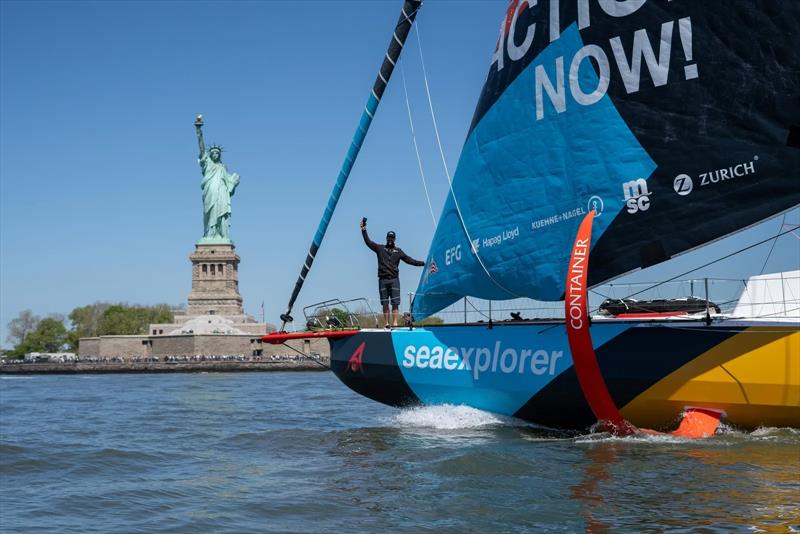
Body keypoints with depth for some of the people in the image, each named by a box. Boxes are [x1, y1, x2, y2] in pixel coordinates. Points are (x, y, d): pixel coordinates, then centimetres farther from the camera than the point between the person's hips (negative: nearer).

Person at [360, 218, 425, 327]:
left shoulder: (398, 251, 15)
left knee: (395, 303, -10)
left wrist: (423, 263, 7)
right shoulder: (380, 248, 13)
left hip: (394, 279, 0)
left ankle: (395, 323, -13)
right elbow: (368, 241, 7)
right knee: (385, 304, 0)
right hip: (382, 280, 0)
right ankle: (387, 323, 2)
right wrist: (364, 229, 1)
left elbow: (410, 260, 13)